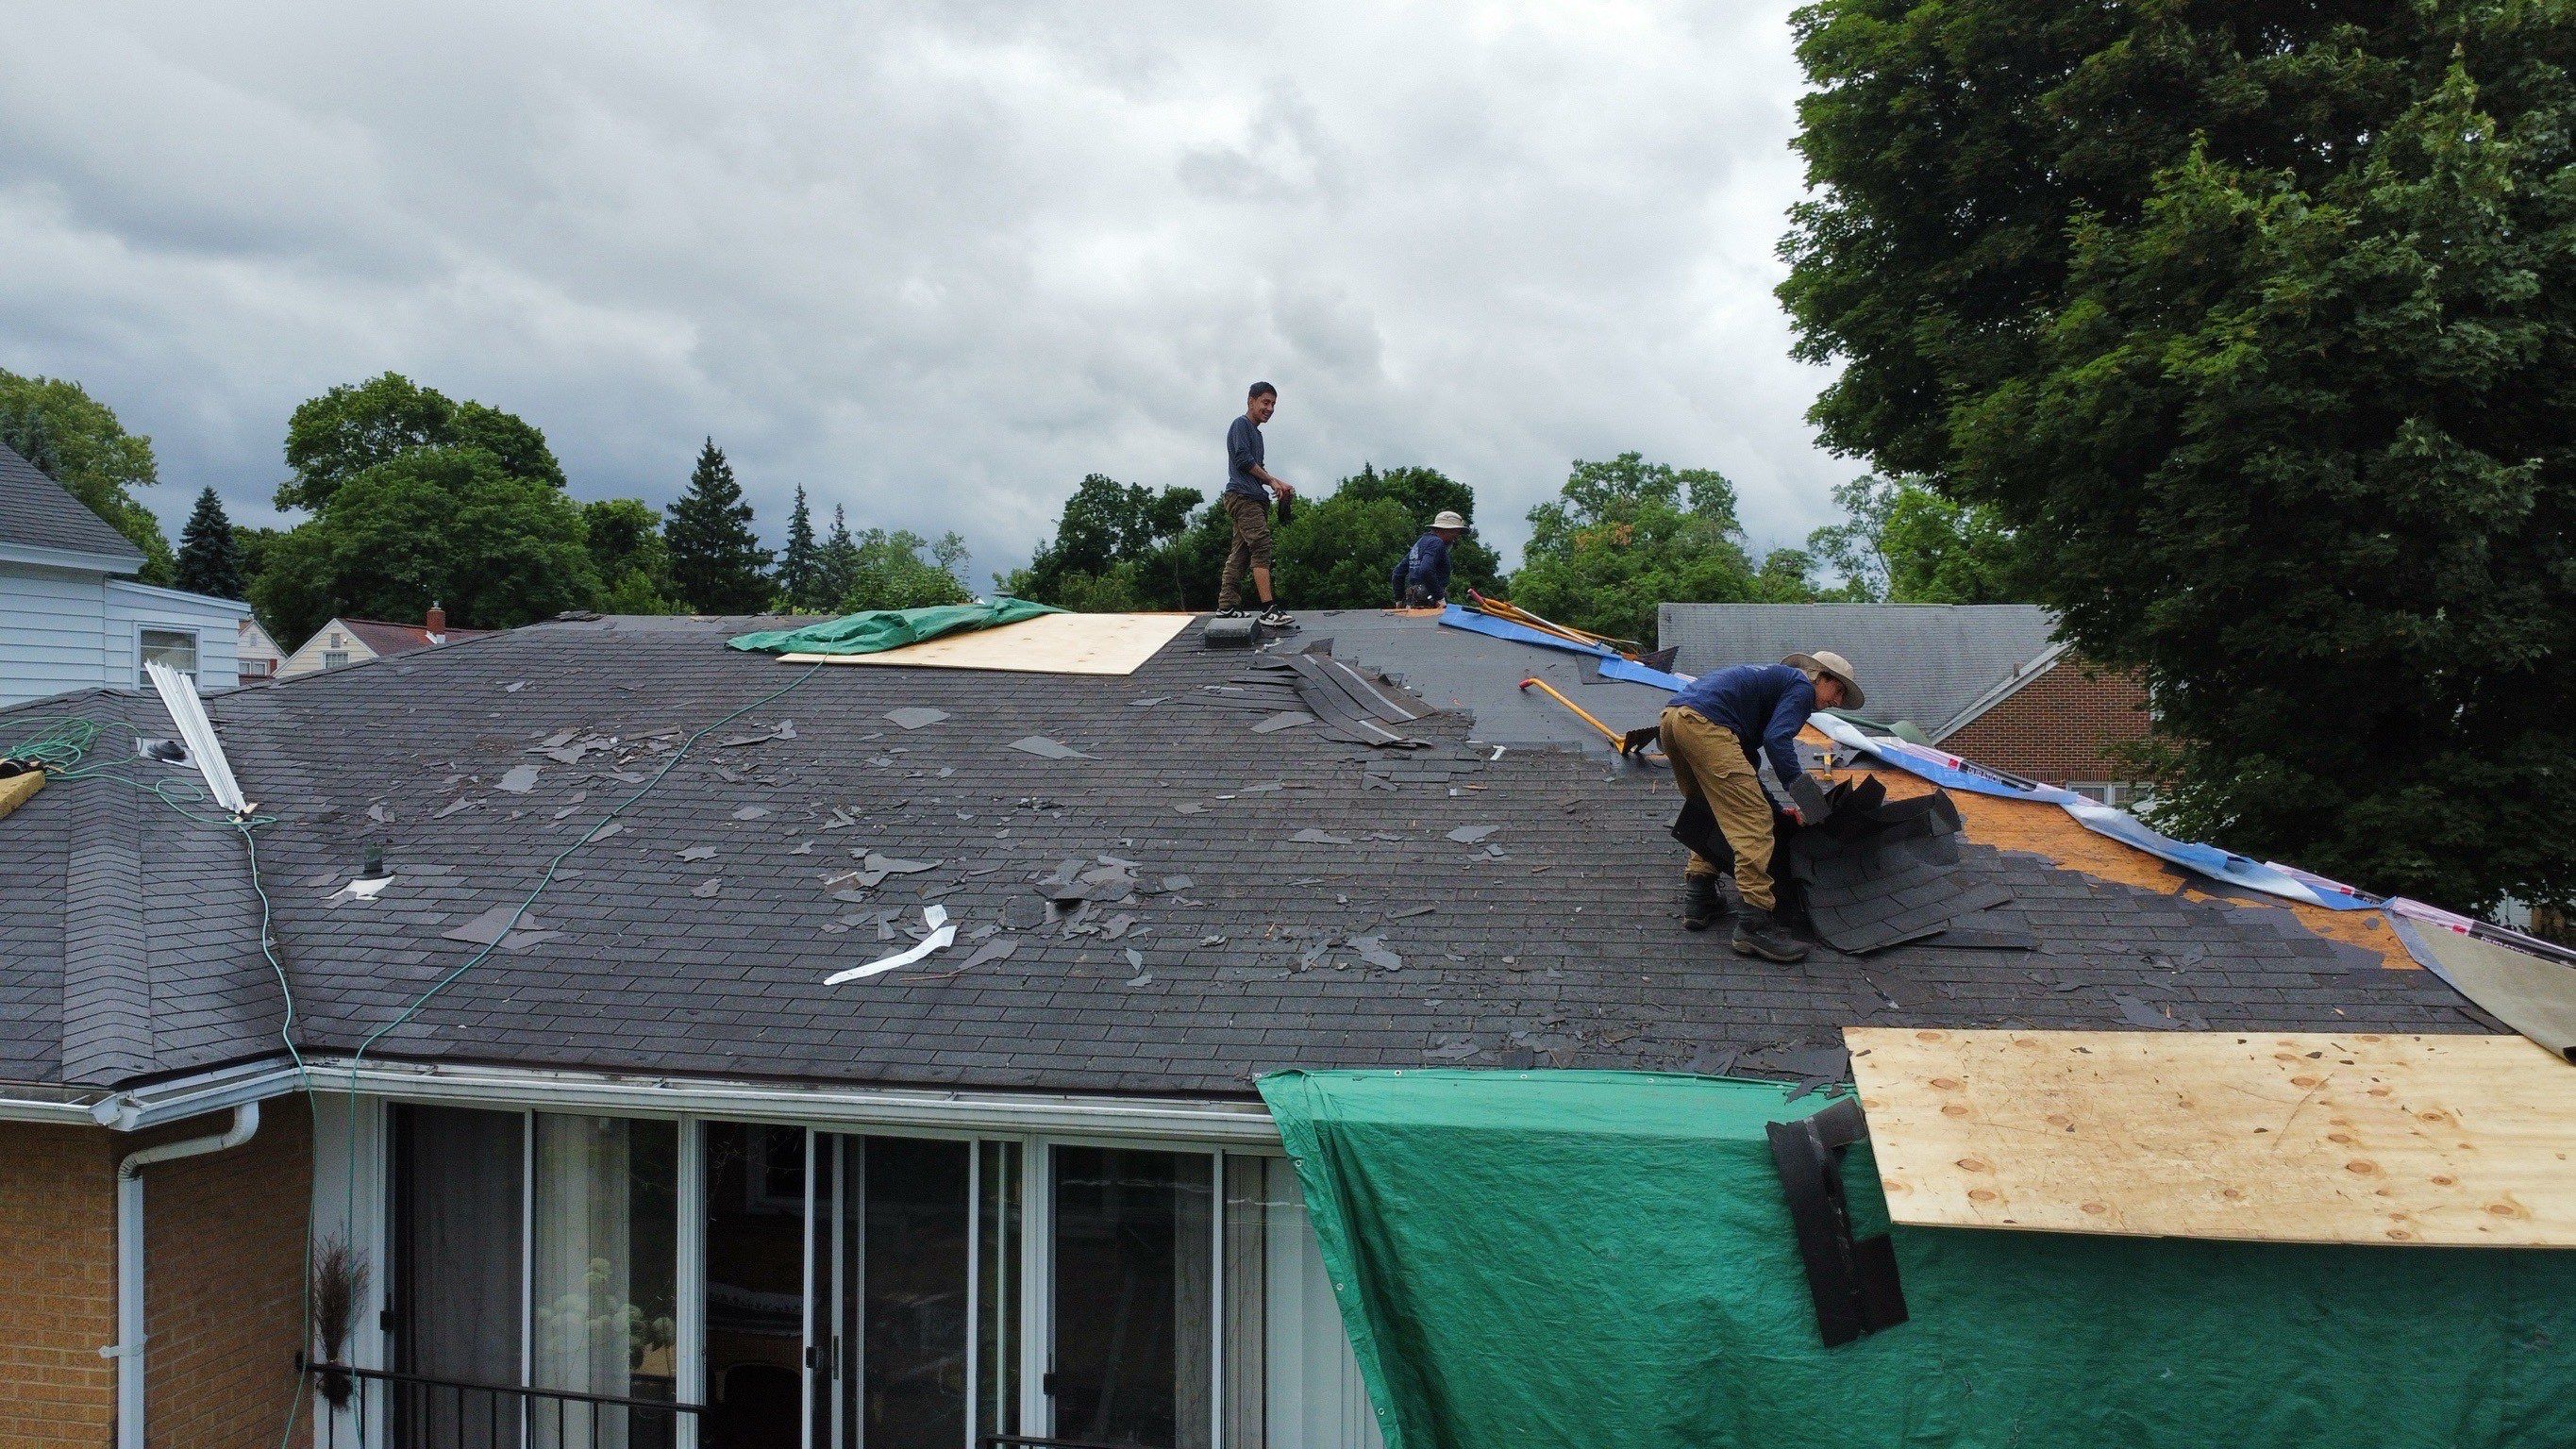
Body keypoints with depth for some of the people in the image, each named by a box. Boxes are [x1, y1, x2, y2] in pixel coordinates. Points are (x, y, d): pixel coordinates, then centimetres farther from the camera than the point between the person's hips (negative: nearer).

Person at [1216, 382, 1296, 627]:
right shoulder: (1241, 424, -2)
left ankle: (1227, 606, 7)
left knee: (1240, 553, 7)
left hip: (1254, 499, 10)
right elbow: (1243, 459, -13)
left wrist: (1277, 483, 11)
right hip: (1242, 496, -10)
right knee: (1261, 546, -17)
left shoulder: (1255, 432, 27)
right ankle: (1269, 609, -24)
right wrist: (1272, 481, -6)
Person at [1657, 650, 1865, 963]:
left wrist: (1773, 807, 35)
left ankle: (1698, 898, 22)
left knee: (1713, 811, 27)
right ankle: (1755, 924, -16)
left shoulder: (1774, 679, 37)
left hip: (1672, 718, 10)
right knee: (1753, 822, -10)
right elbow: (1777, 739, -10)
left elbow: (1745, 750, 37)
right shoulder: (1801, 687, 9)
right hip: (1704, 723, -10)